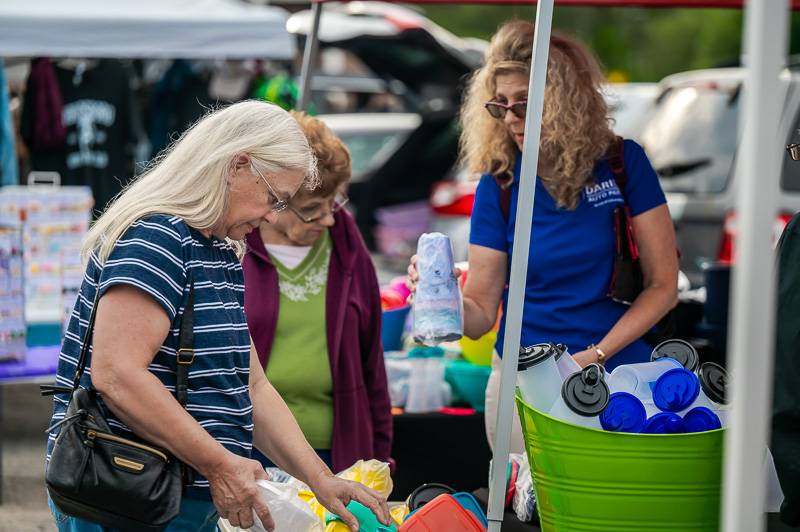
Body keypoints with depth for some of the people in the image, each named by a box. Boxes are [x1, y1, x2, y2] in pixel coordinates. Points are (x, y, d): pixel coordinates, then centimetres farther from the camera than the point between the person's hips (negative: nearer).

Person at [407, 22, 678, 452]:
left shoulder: (623, 163, -5)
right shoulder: (497, 185, -1)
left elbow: (662, 285, -5)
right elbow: (480, 311, -1)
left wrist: (594, 355, -14)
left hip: (617, 373, -1)